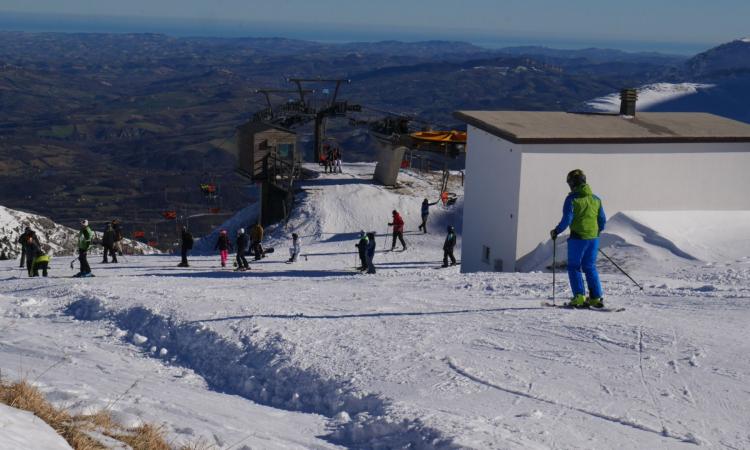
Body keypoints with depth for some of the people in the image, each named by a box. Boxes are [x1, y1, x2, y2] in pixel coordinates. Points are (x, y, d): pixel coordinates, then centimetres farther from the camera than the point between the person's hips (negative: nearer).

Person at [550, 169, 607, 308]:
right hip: (593, 238, 5)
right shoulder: (595, 199, 11)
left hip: (578, 237, -5)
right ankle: (596, 298, 8)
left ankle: (579, 297, -6)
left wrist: (556, 231, -1)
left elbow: (567, 219, -14)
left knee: (574, 267, 4)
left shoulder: (572, 198, -8)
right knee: (590, 267, 13)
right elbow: (602, 221, 14)